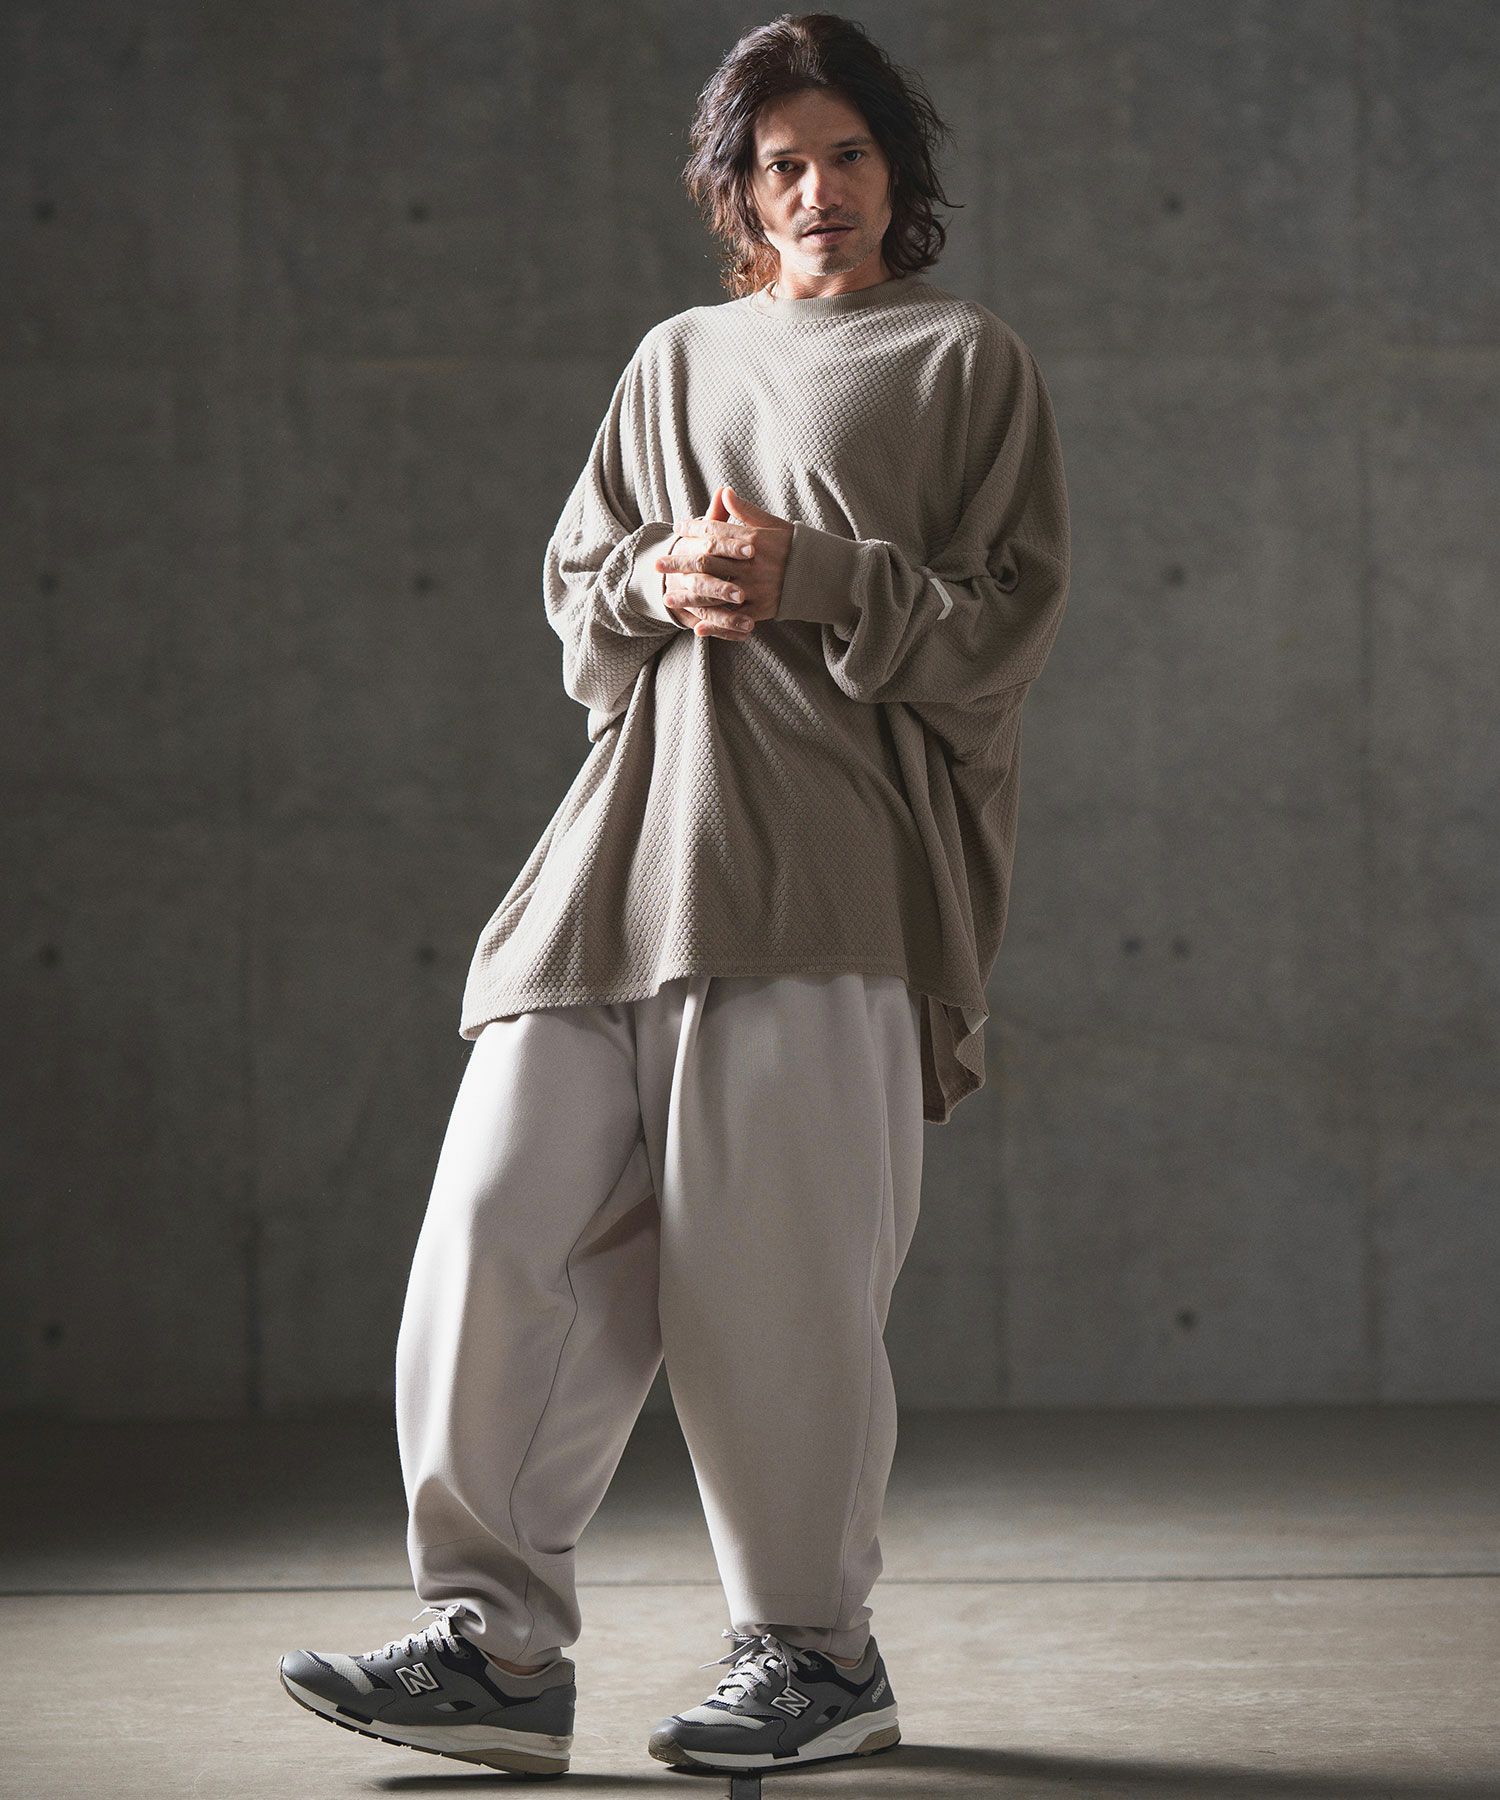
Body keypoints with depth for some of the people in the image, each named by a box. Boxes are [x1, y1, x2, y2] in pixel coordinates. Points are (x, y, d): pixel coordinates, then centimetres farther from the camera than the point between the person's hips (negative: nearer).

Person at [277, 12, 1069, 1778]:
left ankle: (815, 1648, 5)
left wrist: (812, 577, -10)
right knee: (509, 1223, -8)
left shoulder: (967, 362, 12)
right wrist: (656, 582, 0)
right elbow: (571, 590, 22)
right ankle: (498, 1644, -6)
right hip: (631, 839, 5)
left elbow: (1001, 624, 4)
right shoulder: (679, 360, 25)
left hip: (830, 863, -4)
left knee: (771, 1266, -9)